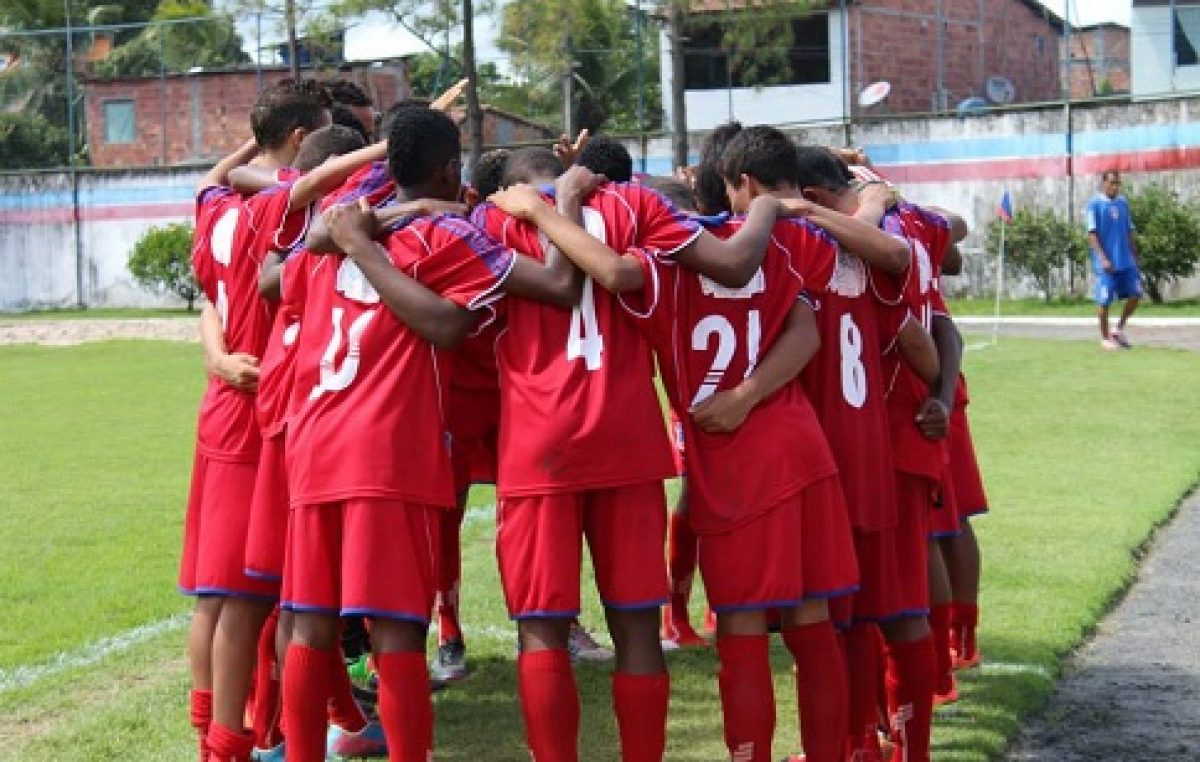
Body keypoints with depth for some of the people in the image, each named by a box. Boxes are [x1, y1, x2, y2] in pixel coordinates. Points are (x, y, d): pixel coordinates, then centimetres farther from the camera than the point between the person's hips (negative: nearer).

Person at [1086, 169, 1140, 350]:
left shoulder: (1123, 203, 12)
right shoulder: (1095, 204, -5)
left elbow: (1130, 232, 17)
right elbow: (1092, 234, -10)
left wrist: (1135, 258, 13)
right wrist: (1103, 259, -18)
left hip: (1126, 261, 5)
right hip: (1106, 263, -5)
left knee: (1135, 294, -1)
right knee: (1105, 301, 0)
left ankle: (1119, 330, 16)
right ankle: (1105, 338, 13)